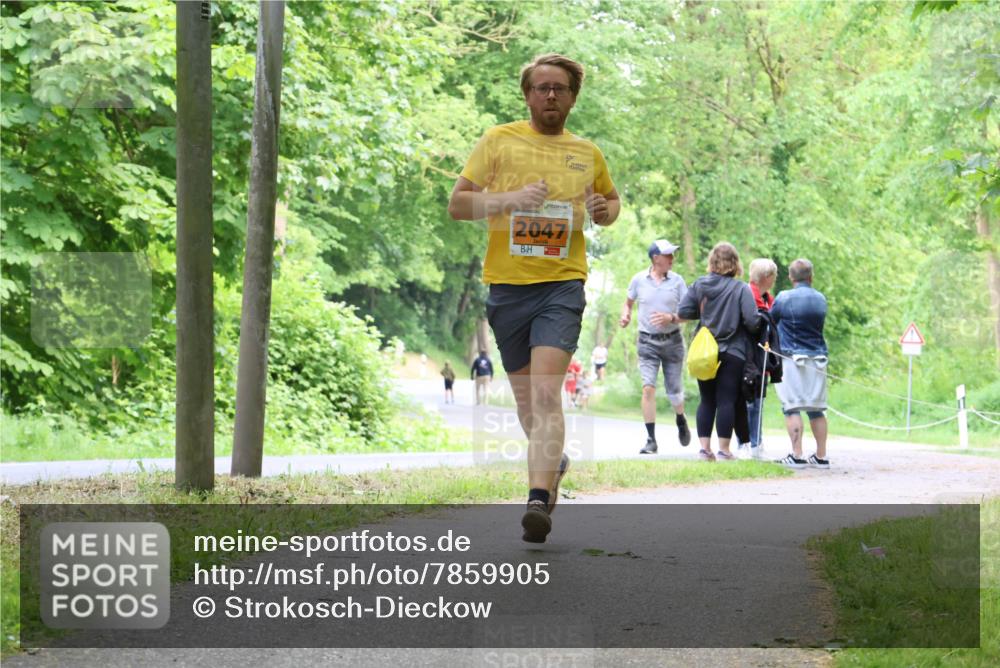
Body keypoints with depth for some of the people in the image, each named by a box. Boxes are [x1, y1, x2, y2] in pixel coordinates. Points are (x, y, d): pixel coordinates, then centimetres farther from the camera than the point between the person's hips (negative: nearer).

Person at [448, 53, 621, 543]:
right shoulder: (498, 141, 5)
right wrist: (509, 200, -15)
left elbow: (612, 200, 30)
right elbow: (457, 204, 2)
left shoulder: (587, 154, 13)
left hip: (562, 285, -1)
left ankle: (539, 499, -25)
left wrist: (604, 212, 5)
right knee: (526, 398, 12)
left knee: (546, 392, -18)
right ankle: (553, 461, 40)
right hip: (506, 284, 1)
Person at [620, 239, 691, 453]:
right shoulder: (639, 279, 0)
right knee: (648, 388, -15)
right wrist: (625, 316, -5)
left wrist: (671, 318, -19)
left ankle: (681, 421, 41)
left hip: (672, 340, 1)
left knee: (674, 391, 8)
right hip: (648, 341, -1)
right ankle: (651, 440, -12)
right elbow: (628, 302, 16)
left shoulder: (677, 281, -1)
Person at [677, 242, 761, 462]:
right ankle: (724, 450, 0)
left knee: (707, 401, 11)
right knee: (727, 401, 0)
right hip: (732, 353, -3)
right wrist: (754, 329, 7)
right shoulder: (741, 289, -9)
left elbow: (683, 312, -2)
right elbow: (752, 320, -15)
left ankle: (704, 448, 8)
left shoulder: (699, 285, 0)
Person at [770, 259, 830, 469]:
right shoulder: (821, 299, 7)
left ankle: (797, 456, -11)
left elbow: (771, 320, 6)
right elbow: (819, 325, 15)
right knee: (816, 409, 10)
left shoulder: (784, 298, -6)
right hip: (818, 359, 5)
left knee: (792, 408, -4)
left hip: (792, 358, -5)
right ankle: (821, 456, 11)